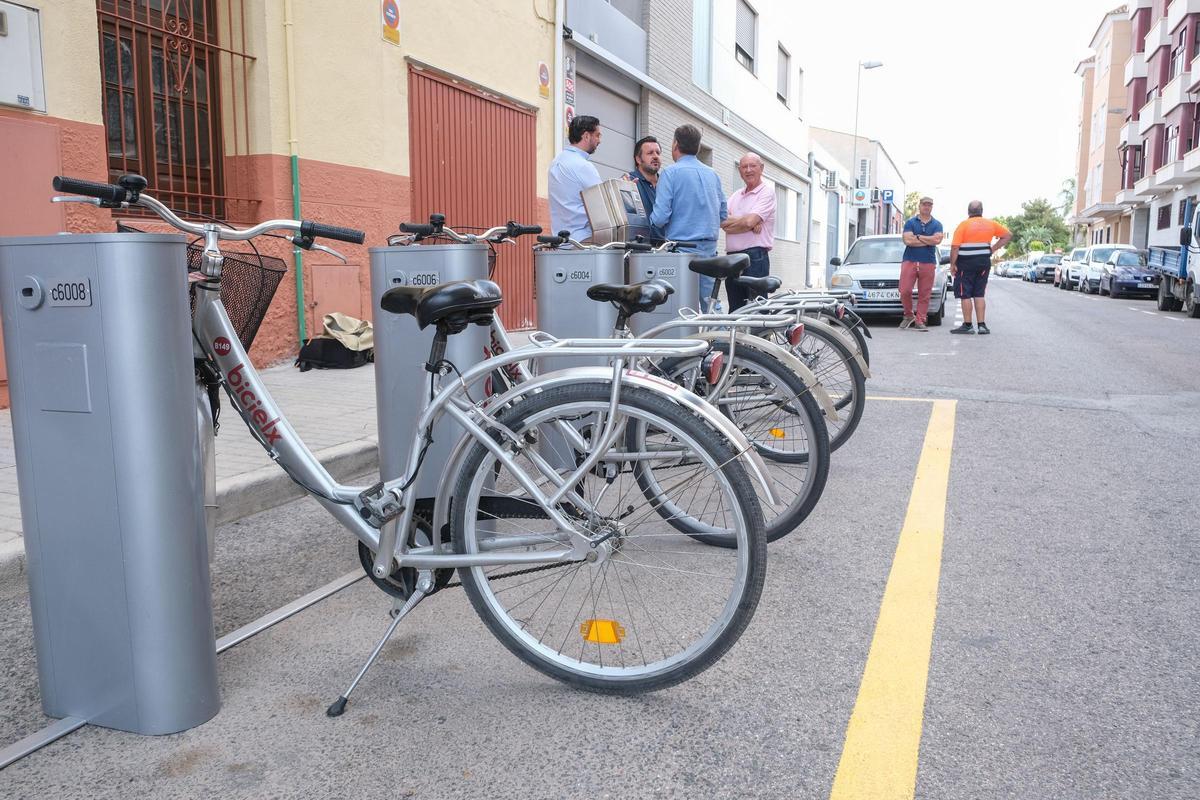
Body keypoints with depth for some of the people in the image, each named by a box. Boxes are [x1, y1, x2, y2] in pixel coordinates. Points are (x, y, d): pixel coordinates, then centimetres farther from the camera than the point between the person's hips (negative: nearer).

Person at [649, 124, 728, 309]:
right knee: (709, 303, 9)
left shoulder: (670, 173, -6)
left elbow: (660, 217, -13)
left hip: (683, 247, -6)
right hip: (710, 248, 6)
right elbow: (723, 215, 17)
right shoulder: (712, 174, 12)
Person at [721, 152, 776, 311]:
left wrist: (730, 221, 3)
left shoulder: (767, 191, -1)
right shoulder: (736, 195, 19)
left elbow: (749, 221, -15)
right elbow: (723, 222, 2)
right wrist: (749, 224, -11)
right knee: (735, 309, 10)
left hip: (755, 257, -7)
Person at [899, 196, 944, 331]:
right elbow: (908, 240, -9)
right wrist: (929, 240, -4)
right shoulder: (910, 222, 8)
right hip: (909, 261, -1)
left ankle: (919, 321, 3)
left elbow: (937, 240, -7)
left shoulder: (937, 224, 11)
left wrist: (918, 237, -5)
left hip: (928, 263, 1)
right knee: (905, 291, -9)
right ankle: (909, 315, 13)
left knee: (924, 294, -2)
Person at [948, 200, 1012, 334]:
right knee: (979, 294, 11)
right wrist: (993, 248, 9)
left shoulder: (963, 225, -8)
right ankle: (981, 325, 8)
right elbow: (1008, 236, 13)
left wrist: (952, 264, -7)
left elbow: (955, 247, -14)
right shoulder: (990, 224, 7)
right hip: (984, 262, 5)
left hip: (966, 263, -5)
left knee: (965, 295, 1)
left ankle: (967, 325, 1)